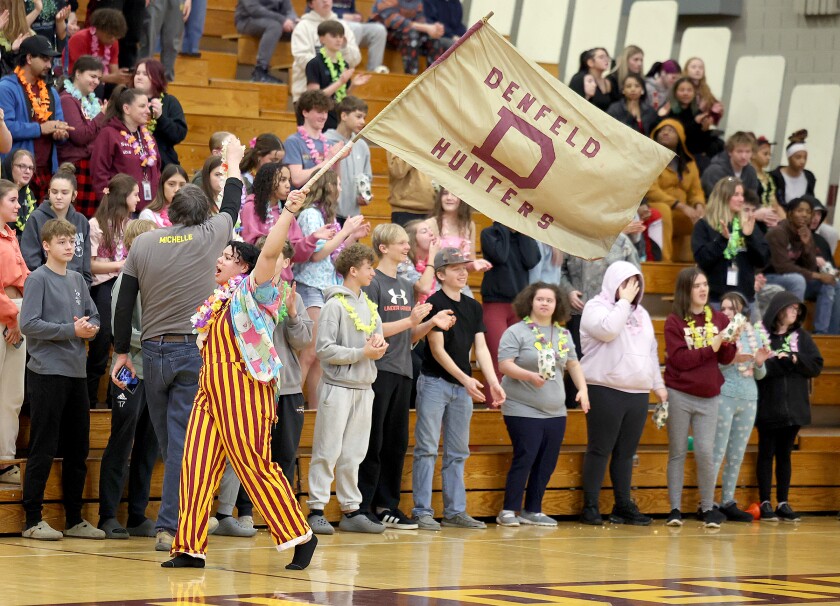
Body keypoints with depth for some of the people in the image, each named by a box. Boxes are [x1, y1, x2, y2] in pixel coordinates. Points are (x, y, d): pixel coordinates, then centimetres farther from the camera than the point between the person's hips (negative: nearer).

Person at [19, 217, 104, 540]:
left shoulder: (77, 280, 13)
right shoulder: (38, 279, -6)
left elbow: (93, 317, 19)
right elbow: (28, 324, -14)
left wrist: (91, 328, -5)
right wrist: (71, 330, -17)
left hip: (76, 371, 7)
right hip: (48, 371, -7)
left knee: (78, 449, 10)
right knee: (43, 449, -5)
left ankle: (75, 519, 18)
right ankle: (33, 520, 0)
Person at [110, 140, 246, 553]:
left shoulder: (142, 244, 3)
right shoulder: (207, 238, -2)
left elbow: (124, 303, 4)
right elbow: (231, 207, 18)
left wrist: (121, 351, 13)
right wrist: (233, 163, 35)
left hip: (154, 350, 2)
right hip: (195, 351, -2)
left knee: (168, 442, 13)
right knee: (183, 441, -4)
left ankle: (174, 519, 20)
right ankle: (169, 526, -9)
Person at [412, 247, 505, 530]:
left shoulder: (473, 307, 11)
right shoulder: (434, 303, -9)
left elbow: (481, 347, 8)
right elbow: (438, 349, -13)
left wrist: (493, 381, -5)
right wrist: (465, 379, -19)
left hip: (462, 386, 7)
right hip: (435, 382, -7)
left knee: (458, 452, 9)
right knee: (427, 449, -5)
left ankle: (455, 511, 14)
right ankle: (422, 511, -4)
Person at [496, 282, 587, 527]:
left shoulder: (563, 334, 14)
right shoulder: (517, 332, -5)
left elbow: (573, 364, 23)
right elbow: (504, 365, -13)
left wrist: (582, 388, 9)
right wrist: (530, 376, -27)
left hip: (555, 412, 6)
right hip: (523, 411, -6)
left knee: (547, 463, 5)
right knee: (524, 459, -10)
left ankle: (532, 511, 16)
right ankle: (508, 511, -1)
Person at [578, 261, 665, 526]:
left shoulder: (641, 313, 20)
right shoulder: (596, 307, -2)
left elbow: (652, 351, 24)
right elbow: (608, 330, -22)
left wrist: (658, 384, 18)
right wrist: (624, 301, -12)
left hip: (638, 393, 6)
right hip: (606, 391, -6)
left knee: (626, 452, 8)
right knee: (600, 450, -4)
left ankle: (623, 505, 12)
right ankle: (590, 506, -1)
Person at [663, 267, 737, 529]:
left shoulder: (719, 319, 6)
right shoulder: (674, 321, -3)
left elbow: (726, 359, 3)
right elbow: (680, 359, -12)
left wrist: (731, 342, -17)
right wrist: (711, 347, -16)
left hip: (709, 398, 2)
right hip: (679, 396, -2)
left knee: (705, 453, -2)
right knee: (677, 453, 4)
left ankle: (708, 508, 9)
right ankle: (675, 509, 9)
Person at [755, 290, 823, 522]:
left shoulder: (802, 337, 7)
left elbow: (817, 366, 2)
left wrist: (794, 359, -12)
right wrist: (784, 362, -17)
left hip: (794, 407, 4)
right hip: (768, 406, -4)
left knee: (784, 454, 10)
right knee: (767, 454, 4)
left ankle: (783, 502, 14)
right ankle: (765, 503, 8)